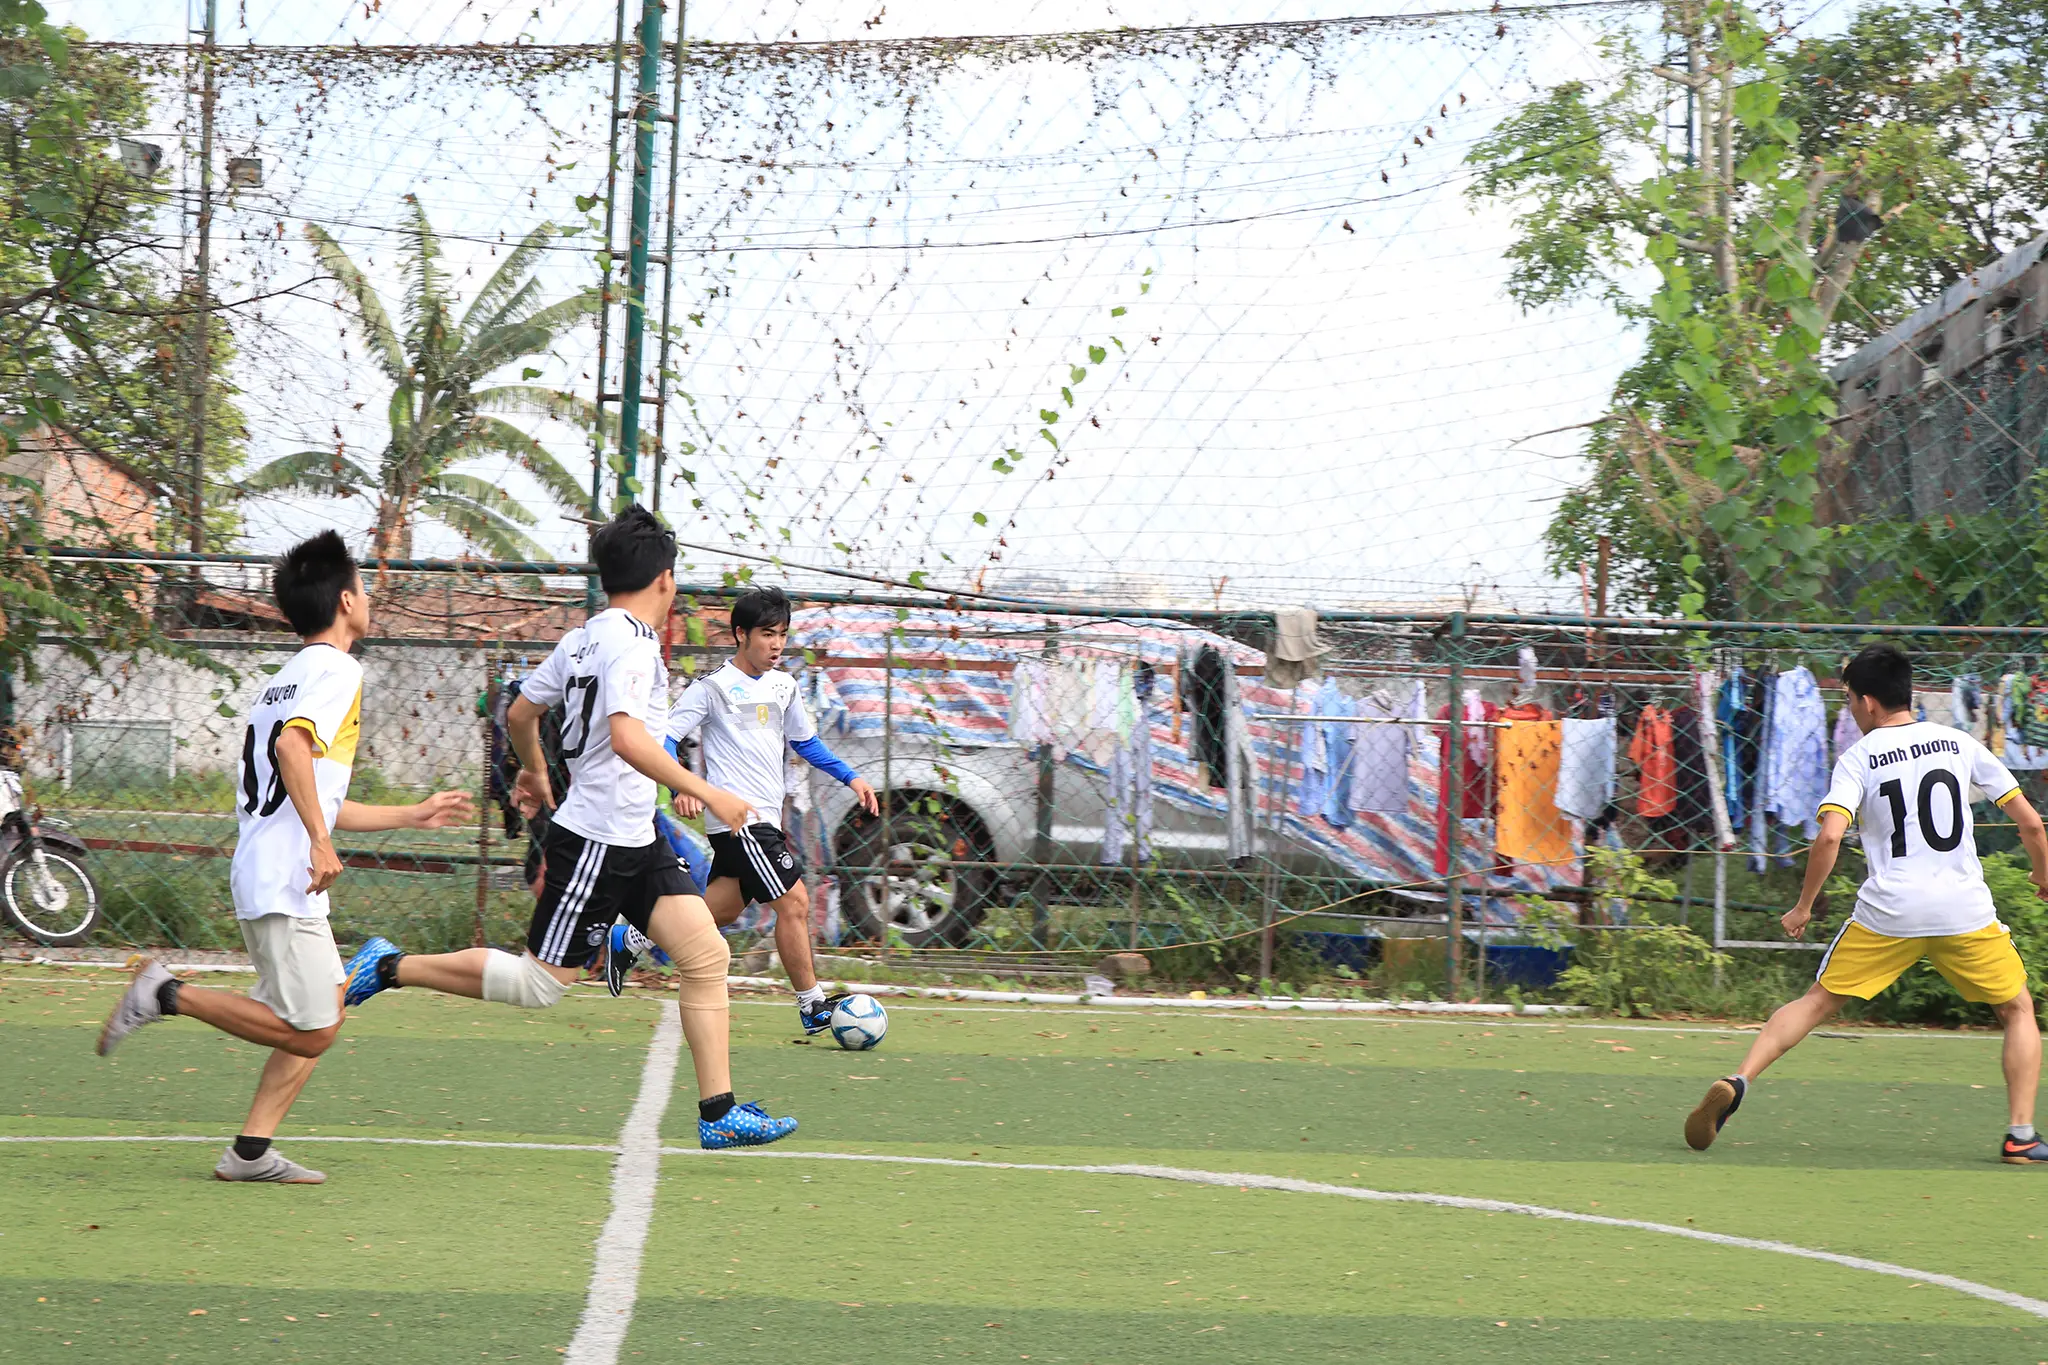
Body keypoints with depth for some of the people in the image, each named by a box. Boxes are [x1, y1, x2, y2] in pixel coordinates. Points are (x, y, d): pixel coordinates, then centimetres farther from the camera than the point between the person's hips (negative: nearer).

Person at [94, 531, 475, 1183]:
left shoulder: (286, 679, 23)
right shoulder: (336, 670, -6)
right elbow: (292, 745, -24)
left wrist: (413, 816, 34)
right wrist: (321, 842, -27)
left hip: (264, 879, 10)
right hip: (285, 884, -10)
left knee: (326, 1012, 11)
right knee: (310, 1032, -10)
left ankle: (252, 1152, 7)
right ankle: (168, 994, -8)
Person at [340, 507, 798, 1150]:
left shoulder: (583, 637, 12)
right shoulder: (630, 640, -16)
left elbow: (519, 714, 21)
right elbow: (627, 739, -29)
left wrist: (535, 771, 40)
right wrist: (707, 793, -25)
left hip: (635, 841, 10)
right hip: (596, 839, -10)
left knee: (706, 954, 2)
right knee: (542, 983, -3)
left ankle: (718, 1113, 1)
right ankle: (391, 968, 8)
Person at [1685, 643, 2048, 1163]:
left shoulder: (1859, 757, 1)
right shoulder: (1959, 744, 7)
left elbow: (1830, 835, -13)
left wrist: (1803, 906, -1)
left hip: (1888, 910, -1)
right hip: (1965, 912, 1)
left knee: (1816, 1002, 13)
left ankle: (1735, 1083, -5)